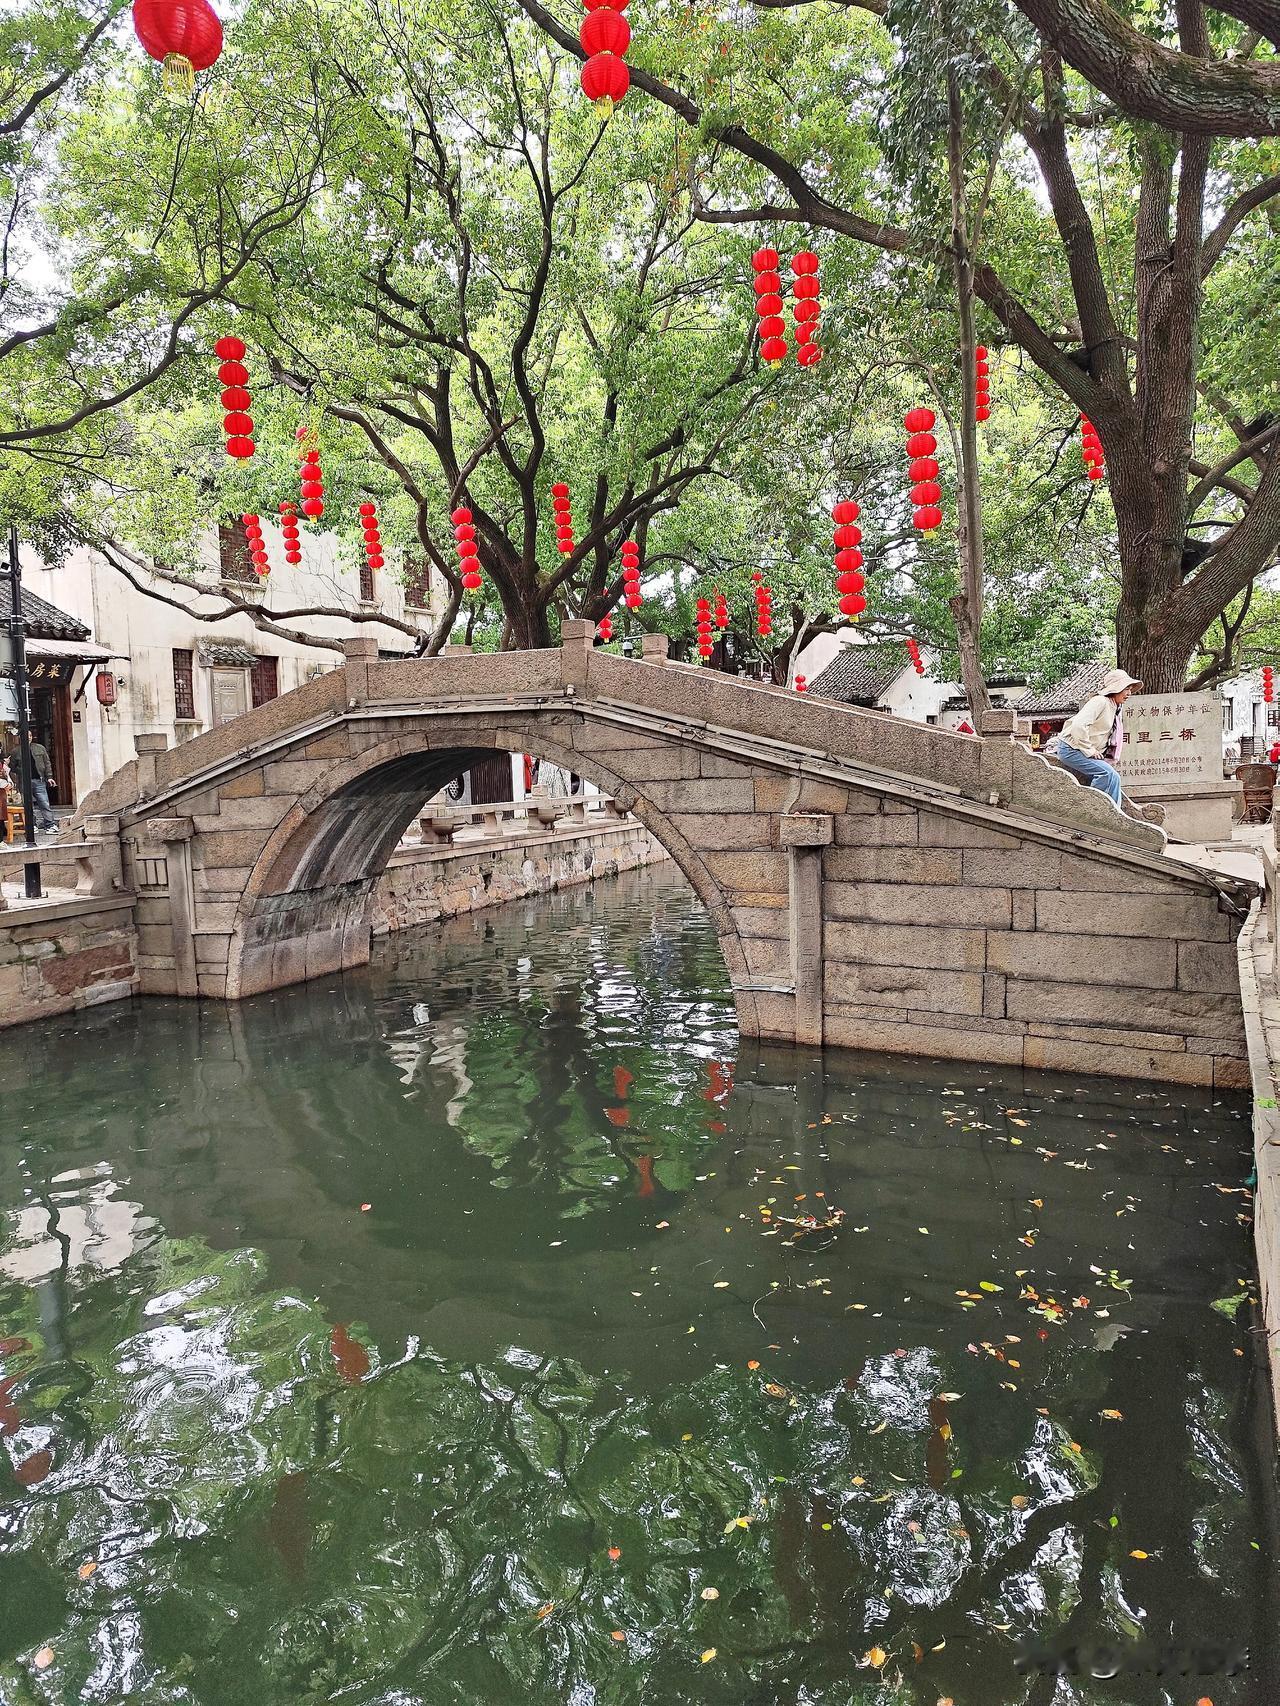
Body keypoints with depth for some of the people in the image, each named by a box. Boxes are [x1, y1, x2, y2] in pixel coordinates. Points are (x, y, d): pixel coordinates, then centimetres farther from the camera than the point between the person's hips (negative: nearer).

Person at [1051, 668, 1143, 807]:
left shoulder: (1115, 709, 16)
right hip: (1070, 748, -10)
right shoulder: (1100, 701, -14)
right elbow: (1078, 725, -27)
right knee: (1109, 774, -23)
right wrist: (1089, 750, -21)